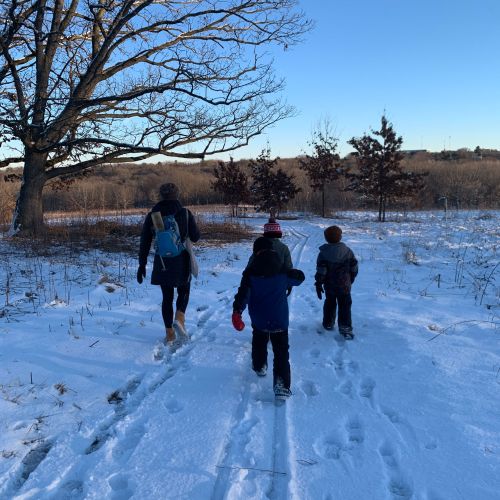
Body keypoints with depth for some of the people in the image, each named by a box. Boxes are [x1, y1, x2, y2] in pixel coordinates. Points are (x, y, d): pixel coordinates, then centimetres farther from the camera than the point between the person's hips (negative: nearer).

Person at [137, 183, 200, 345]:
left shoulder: (152, 216, -1)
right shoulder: (185, 213, -7)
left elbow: (144, 243, 1)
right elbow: (195, 237, -2)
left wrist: (142, 264, 7)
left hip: (162, 263, 2)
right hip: (182, 262, -2)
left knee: (167, 297, 14)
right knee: (183, 291, 19)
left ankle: (169, 334, 16)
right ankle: (179, 319, -7)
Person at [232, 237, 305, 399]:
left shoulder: (250, 273, -7)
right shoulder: (284, 272, -4)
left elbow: (243, 293, -15)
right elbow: (299, 277, 14)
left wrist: (237, 311, -16)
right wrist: (294, 273, 34)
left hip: (258, 320, 1)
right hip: (280, 320, -1)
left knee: (259, 343, 27)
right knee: (281, 351, 1)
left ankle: (259, 367, 46)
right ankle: (282, 383, -10)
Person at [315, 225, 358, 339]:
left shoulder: (323, 253, -13)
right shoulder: (347, 251, -5)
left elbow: (321, 271, -15)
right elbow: (354, 267, 4)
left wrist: (318, 284, -7)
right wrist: (351, 279, 19)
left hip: (329, 285, 0)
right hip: (344, 285, 0)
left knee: (330, 303, 19)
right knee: (345, 305, 4)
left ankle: (328, 323, 29)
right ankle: (345, 327, -2)